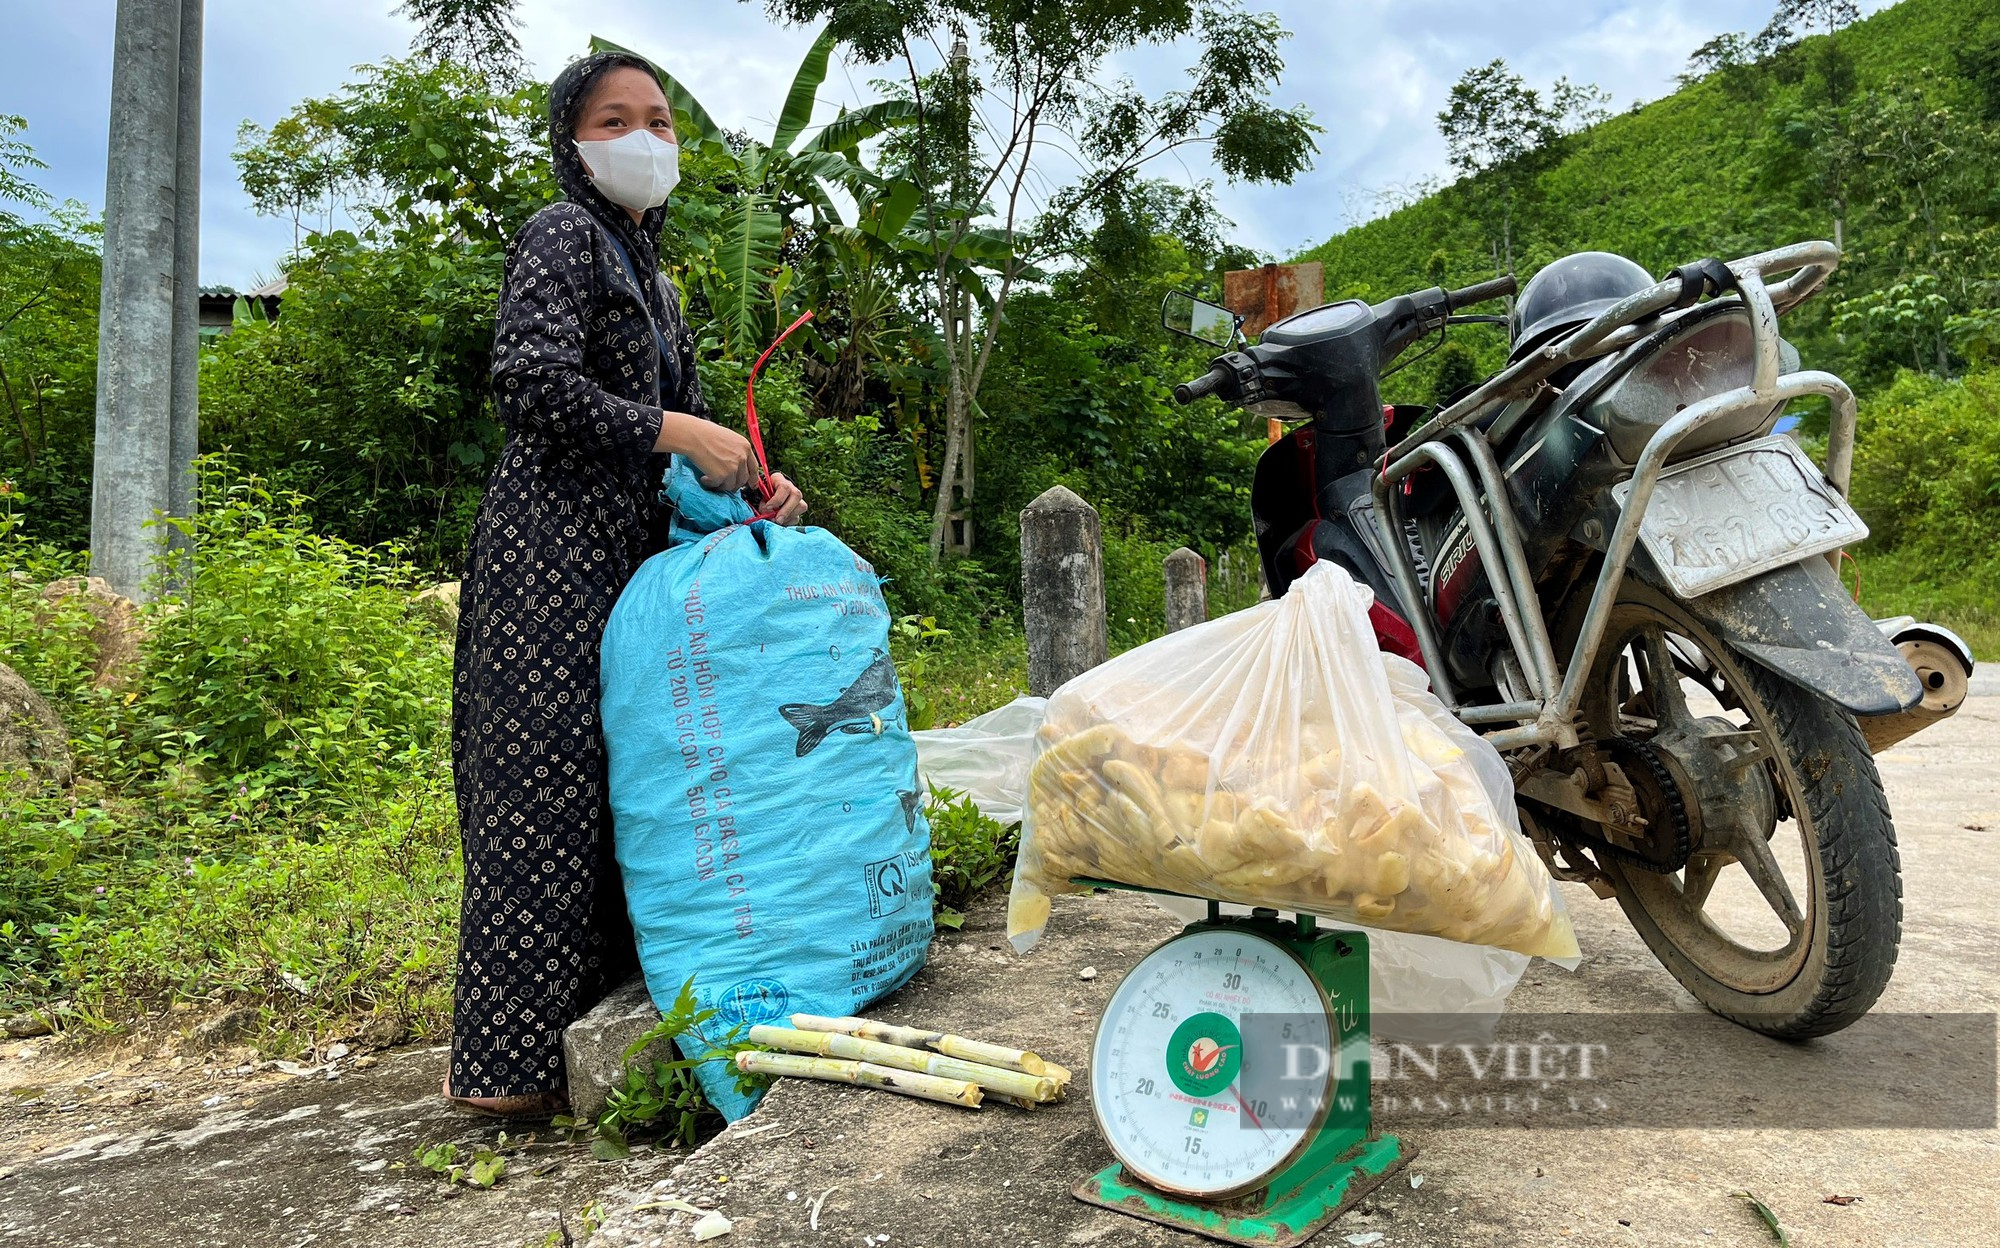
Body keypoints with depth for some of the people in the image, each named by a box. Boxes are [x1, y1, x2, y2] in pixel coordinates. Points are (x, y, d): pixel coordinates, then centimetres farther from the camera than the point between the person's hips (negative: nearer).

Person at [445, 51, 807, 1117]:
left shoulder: (649, 269, 23)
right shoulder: (563, 235, -3)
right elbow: (532, 382, -18)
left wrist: (749, 482, 5)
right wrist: (681, 434, -16)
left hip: (628, 551, 9)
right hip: (551, 553, -9)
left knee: (626, 779, 8)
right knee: (547, 782, -7)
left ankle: (594, 1010, 19)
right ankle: (504, 1061, 2)